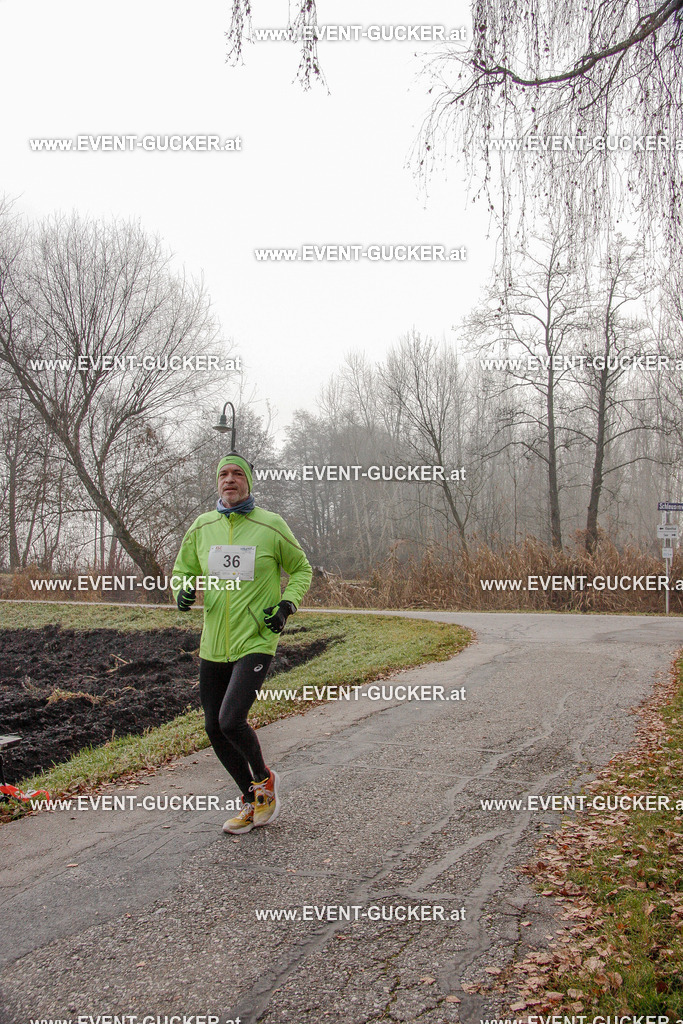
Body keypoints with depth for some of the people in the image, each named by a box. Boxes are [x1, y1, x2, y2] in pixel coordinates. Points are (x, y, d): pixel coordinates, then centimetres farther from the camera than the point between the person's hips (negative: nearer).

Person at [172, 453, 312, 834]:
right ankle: (252, 800, 30)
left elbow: (301, 569, 8)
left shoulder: (271, 525, -4)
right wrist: (184, 590, -5)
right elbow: (183, 570, 18)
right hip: (213, 645, 5)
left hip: (257, 641, -5)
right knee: (214, 728, 9)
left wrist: (287, 605, -7)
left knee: (231, 720, -19)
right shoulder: (202, 527, 5)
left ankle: (265, 779, 13)